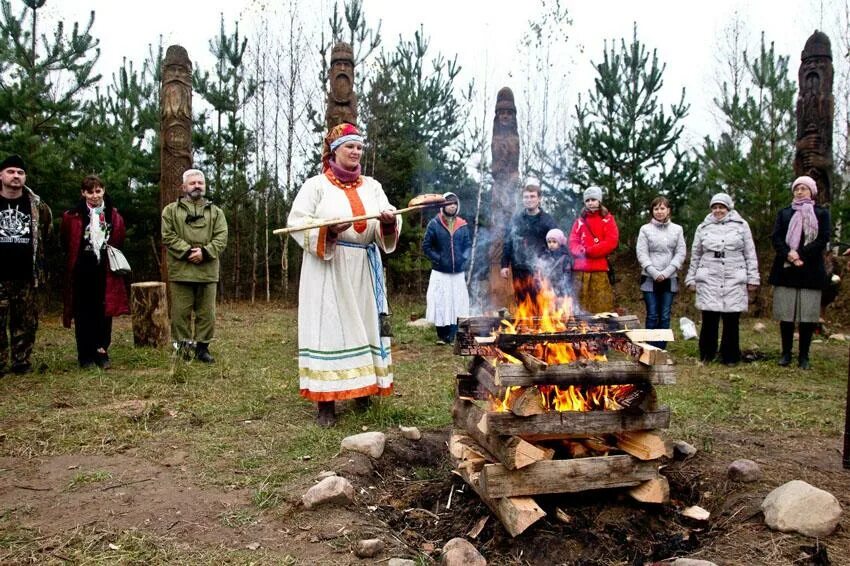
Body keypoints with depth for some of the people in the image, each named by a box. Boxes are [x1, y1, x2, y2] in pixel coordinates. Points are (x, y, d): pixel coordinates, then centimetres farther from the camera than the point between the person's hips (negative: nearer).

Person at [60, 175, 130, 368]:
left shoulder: (113, 215, 4)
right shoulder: (73, 216, -5)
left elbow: (119, 241, 14)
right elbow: (66, 244, 2)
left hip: (105, 271, 2)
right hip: (82, 272, -2)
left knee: (105, 311, 5)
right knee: (84, 313, 4)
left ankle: (102, 352, 15)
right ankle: (86, 355, 12)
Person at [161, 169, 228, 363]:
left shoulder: (215, 212, 14)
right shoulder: (171, 210, 9)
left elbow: (221, 238, 3)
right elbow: (168, 236, -2)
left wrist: (204, 252, -13)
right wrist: (187, 251, -14)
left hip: (207, 271, 2)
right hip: (181, 271, -2)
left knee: (206, 312, 4)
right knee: (181, 311, 1)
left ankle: (202, 347, 14)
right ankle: (182, 347, 10)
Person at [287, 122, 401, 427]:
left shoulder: (371, 186, 13)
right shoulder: (316, 185, 3)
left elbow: (386, 227, 4)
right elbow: (297, 222, -5)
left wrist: (389, 222, -20)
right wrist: (328, 230, -21)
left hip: (364, 269, 4)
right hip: (328, 268, -4)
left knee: (364, 325, 6)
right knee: (329, 328, -6)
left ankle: (363, 387, 17)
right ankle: (326, 400, -3)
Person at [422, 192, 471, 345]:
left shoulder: (462, 225, 4)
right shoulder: (434, 223, -4)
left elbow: (468, 245, 10)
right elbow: (426, 246, -2)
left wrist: (464, 259, -5)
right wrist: (438, 259, -10)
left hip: (458, 272, 3)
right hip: (440, 272, -3)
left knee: (457, 303, 6)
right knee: (440, 303, 0)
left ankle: (453, 335, 17)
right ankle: (442, 335, 14)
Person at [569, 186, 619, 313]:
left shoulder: (607, 219, 9)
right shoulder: (580, 220, 18)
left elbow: (611, 242, -3)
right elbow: (573, 242, 10)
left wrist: (589, 251, -9)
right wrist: (581, 251, -12)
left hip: (600, 269, -3)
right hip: (580, 269, 3)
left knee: (602, 307, -8)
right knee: (580, 307, 1)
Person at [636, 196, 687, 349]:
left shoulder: (677, 229, 6)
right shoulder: (645, 229, 1)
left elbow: (681, 253, 2)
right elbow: (642, 253, -4)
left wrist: (666, 272, -10)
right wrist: (654, 273, -13)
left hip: (670, 279, 2)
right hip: (650, 279, -2)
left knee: (665, 316, 4)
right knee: (652, 316, -1)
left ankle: (661, 349, 11)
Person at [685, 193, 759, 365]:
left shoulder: (741, 225, 7)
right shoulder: (703, 227, 10)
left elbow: (750, 254, 7)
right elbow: (695, 256, 14)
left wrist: (752, 278, 3)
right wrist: (691, 279, 11)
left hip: (734, 280, -1)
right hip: (709, 280, 1)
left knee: (731, 320, 2)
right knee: (709, 319, 0)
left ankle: (730, 357, 13)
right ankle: (706, 355, 12)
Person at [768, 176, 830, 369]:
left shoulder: (821, 214, 10)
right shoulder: (784, 213, 15)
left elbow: (823, 239, -3)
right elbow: (776, 237, 3)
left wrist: (801, 255, -15)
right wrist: (789, 255, -15)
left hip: (810, 271, -1)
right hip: (785, 270, 2)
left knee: (808, 314, -2)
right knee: (785, 313, 1)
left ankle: (803, 355, 5)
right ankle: (786, 353, 10)